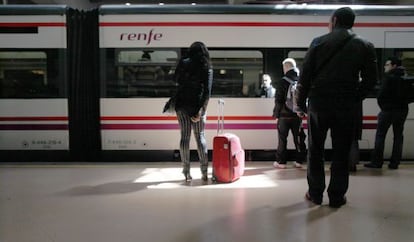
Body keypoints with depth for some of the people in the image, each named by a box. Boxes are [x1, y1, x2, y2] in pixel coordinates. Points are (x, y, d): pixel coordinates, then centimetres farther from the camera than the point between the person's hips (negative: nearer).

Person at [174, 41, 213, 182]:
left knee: (185, 136, 6)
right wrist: (201, 110, -12)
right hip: (197, 105, -1)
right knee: (200, 136, 7)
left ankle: (186, 172, 9)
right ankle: (204, 172, 7)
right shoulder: (207, 68, -1)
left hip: (182, 103, 1)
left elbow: (176, 79, 15)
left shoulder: (183, 63, 2)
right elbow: (207, 92, -10)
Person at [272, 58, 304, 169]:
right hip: (297, 115, 4)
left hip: (285, 115, -4)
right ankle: (299, 161, 15)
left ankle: (281, 162, 7)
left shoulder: (283, 81, -10)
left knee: (282, 138, 4)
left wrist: (276, 113, -2)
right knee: (297, 138, 10)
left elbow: (278, 99, -11)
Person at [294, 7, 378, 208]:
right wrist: (354, 98, 13)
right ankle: (337, 196, 14)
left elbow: (305, 76, -3)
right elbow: (370, 80, 2)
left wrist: (300, 104, 3)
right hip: (346, 107, 1)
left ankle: (315, 193, 17)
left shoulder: (319, 42, 1)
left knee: (315, 151, 12)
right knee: (341, 153, 9)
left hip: (318, 104, 0)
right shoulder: (365, 46, 5)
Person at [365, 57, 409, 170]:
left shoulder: (389, 77, -9)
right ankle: (394, 162, 10)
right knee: (398, 136, 9)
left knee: (380, 135, -1)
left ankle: (377, 161, -2)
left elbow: (381, 95, -13)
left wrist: (383, 106, 0)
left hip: (388, 110, -6)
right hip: (402, 110, 6)